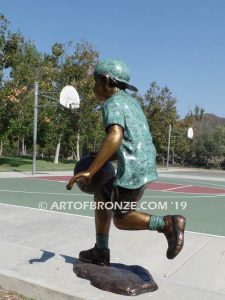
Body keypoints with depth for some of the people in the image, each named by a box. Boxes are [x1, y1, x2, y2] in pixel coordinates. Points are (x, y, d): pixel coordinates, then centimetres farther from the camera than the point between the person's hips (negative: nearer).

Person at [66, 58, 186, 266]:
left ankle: (168, 224, -4)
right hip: (144, 166, 10)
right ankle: (101, 252, 25)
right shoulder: (130, 101, 19)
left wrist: (90, 171, -28)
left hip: (133, 170, -9)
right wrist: (101, 161, 18)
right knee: (101, 196, 19)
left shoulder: (113, 103, -9)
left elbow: (115, 137, -29)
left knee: (121, 219, 5)